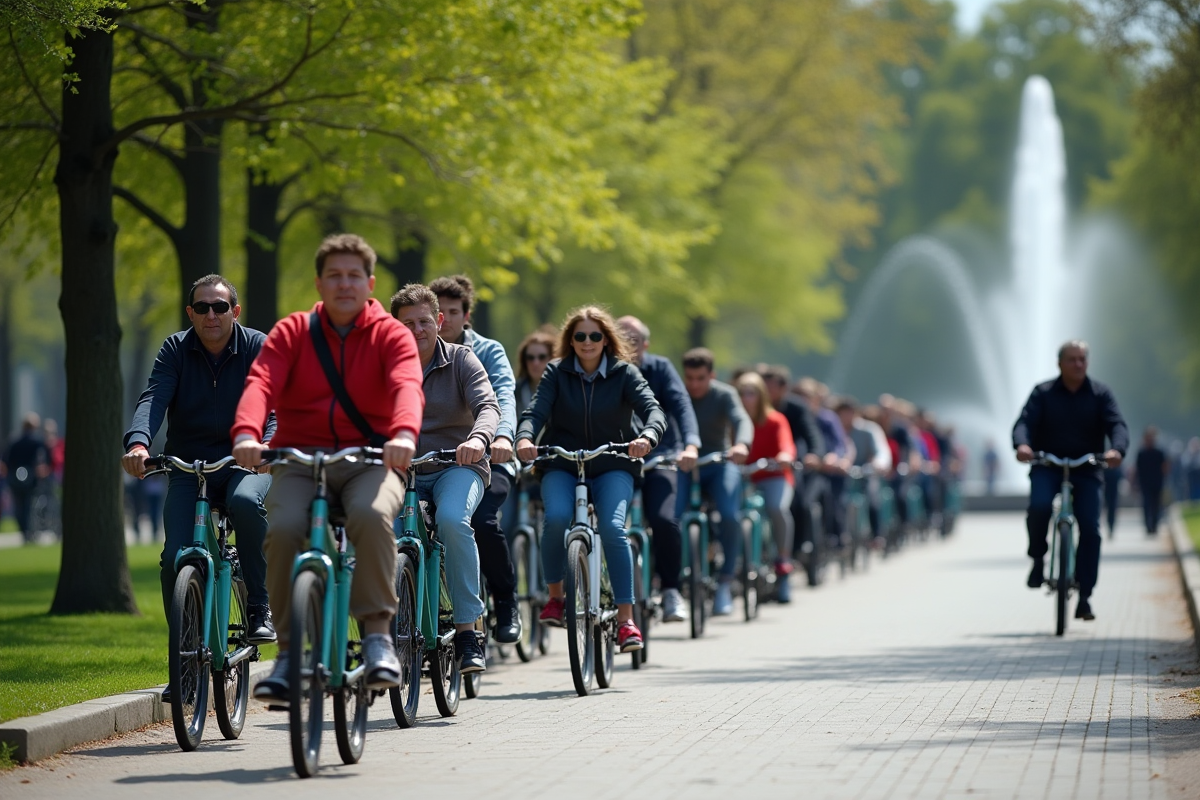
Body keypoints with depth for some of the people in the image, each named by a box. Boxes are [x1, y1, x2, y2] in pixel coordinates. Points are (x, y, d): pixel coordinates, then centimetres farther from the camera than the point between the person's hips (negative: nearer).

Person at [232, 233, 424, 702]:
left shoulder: (390, 335, 5)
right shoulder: (292, 333, 8)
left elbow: (407, 385, -16)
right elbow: (262, 382, -10)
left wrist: (404, 434, -40)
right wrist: (246, 434, -32)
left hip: (369, 460, -1)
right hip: (300, 459, 1)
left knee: (371, 515, -35)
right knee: (283, 528, -28)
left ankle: (377, 633, -22)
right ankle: (290, 652, -17)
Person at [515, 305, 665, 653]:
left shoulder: (624, 373, 0)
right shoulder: (557, 373, 3)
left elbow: (652, 408, -14)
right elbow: (536, 410, -11)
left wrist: (647, 437, -38)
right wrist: (524, 438, -34)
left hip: (612, 467, -1)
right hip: (561, 466, 1)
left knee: (612, 527, -27)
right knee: (556, 517, -30)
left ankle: (626, 618, -21)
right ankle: (555, 595, -8)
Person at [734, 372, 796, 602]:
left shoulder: (775, 421, 0)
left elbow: (786, 443, -18)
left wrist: (785, 456, -41)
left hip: (772, 477, -2)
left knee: (778, 507, -34)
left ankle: (783, 566, -18)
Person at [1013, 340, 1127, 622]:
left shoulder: (1100, 394, 3)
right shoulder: (1043, 393, 1)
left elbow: (1116, 425, -10)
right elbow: (1025, 422, -12)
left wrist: (1117, 450, -33)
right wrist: (1022, 444, -36)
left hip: (1085, 469, 1)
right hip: (1047, 466, -1)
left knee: (1090, 529, -10)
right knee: (1039, 506, -31)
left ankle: (1084, 597, -3)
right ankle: (1038, 561, -6)